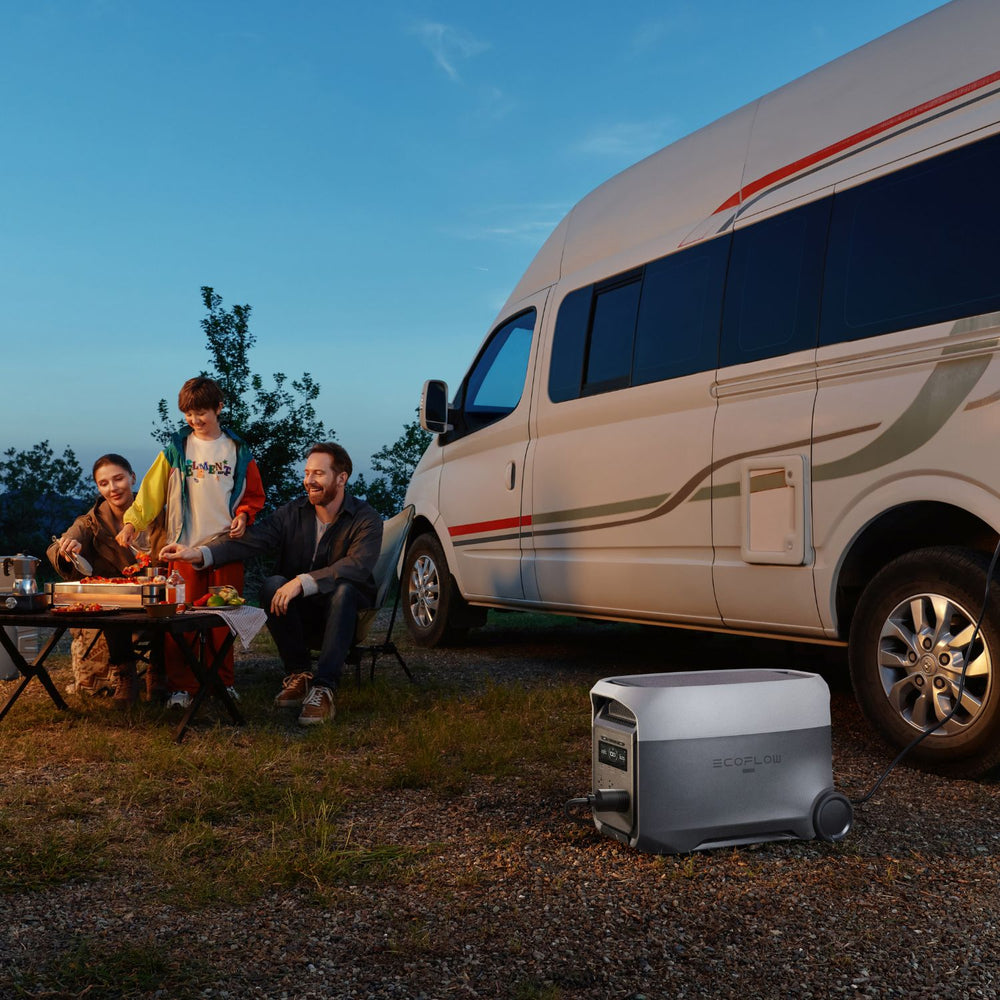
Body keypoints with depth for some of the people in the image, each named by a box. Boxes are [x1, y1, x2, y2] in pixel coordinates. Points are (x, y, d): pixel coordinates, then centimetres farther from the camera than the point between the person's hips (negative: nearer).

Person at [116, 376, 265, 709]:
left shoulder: (238, 451, 8)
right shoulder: (176, 449, 6)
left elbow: (254, 495, 14)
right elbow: (152, 489, 1)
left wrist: (244, 515, -5)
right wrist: (132, 522, -11)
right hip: (186, 544, 0)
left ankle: (224, 682, 16)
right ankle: (181, 687, 4)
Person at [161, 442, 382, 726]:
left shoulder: (366, 519, -10)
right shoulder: (292, 513, 2)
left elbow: (358, 565, -29)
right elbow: (249, 540, -12)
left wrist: (302, 581, -39)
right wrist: (200, 553, -29)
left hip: (344, 616, -3)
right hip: (298, 616, 3)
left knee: (344, 589, -35)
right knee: (272, 585, -27)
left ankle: (323, 688, -36)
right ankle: (298, 675, -16)